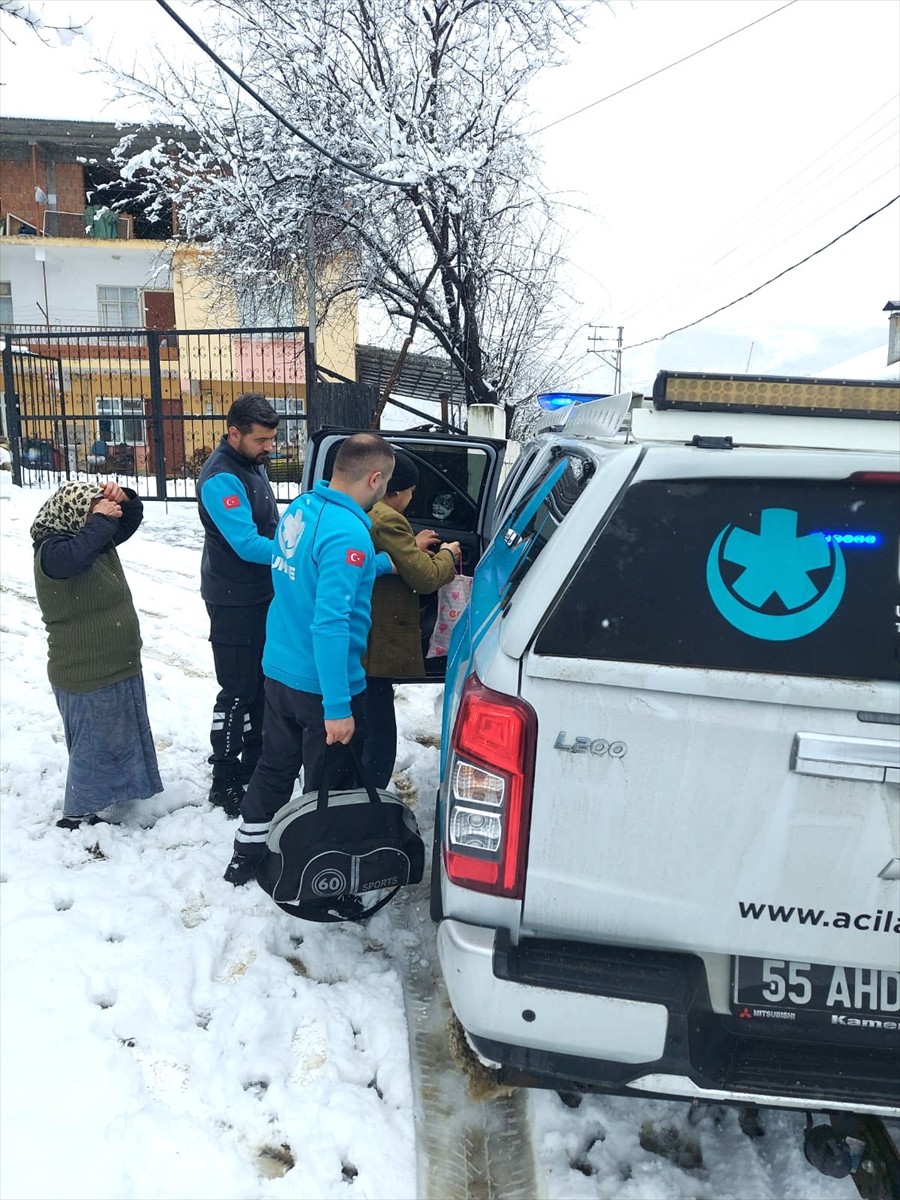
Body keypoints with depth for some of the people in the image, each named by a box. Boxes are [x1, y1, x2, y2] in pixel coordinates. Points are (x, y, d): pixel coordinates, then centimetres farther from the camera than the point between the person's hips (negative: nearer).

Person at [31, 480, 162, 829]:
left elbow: (130, 522, 16)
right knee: (94, 745, 4)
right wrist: (100, 521, -32)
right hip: (87, 676, -10)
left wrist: (123, 500, -5)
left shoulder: (95, 538, 5)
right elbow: (77, 554, -44)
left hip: (118, 666, 10)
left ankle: (109, 799, 43)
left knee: (121, 736, 24)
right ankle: (81, 814, 21)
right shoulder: (53, 551, -21)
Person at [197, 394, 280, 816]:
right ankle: (224, 783, 12)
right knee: (238, 693, -1)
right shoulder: (221, 478, -22)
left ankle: (253, 762, 34)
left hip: (264, 595, 9)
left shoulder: (253, 464, 8)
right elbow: (247, 544, -29)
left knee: (262, 684, 18)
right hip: (235, 603, -9)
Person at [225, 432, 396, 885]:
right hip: (322, 686, -8)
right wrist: (338, 707, -26)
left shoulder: (301, 506, 2)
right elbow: (330, 623, -29)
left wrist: (386, 561, 19)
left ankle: (245, 857, 39)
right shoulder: (347, 533, -25)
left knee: (273, 767, 24)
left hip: (279, 672, 8)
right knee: (330, 787, 10)